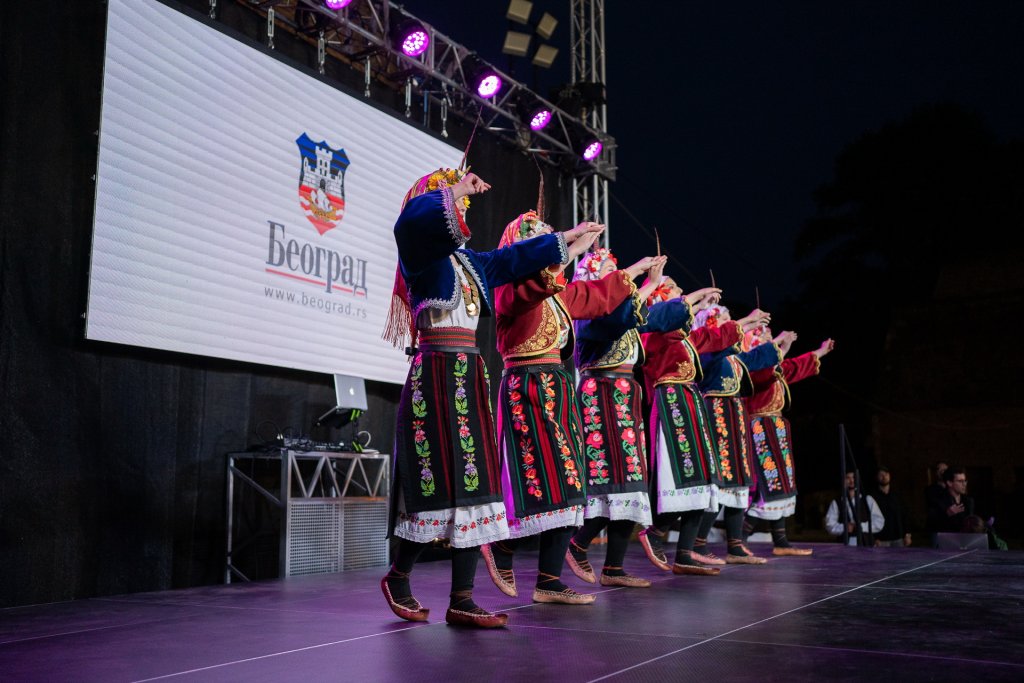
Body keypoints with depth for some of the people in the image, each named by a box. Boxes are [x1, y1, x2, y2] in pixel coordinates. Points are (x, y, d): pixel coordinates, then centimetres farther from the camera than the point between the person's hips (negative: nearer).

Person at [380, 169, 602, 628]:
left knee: (471, 483, 3)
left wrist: (564, 240, 40)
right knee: (440, 481, -5)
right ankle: (398, 577, 17)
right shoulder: (422, 255, -4)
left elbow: (514, 259, 32)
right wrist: (455, 192, -12)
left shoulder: (469, 262, 20)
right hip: (436, 377, -8)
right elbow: (416, 220, -26)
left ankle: (462, 600, 8)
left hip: (470, 378, 8)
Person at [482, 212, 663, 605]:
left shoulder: (559, 293, 18)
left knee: (566, 486, 5)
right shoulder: (512, 288, -7)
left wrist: (632, 272, 39)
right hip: (527, 390, -8)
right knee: (543, 482, -12)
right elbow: (533, 282, -31)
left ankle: (549, 582, 11)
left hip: (558, 391, 9)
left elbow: (599, 296, 32)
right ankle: (501, 550, 12)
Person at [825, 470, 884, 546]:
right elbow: (830, 525, 2)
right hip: (845, 546, -1)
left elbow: (879, 522, 4)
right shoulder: (836, 503, 8)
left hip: (866, 545, 1)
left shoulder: (868, 500, 11)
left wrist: (861, 526, -8)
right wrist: (844, 528, -15)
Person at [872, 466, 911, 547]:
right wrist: (875, 539, -12)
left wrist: (907, 534, 8)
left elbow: (903, 516, 16)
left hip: (898, 539, 4)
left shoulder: (896, 496, 14)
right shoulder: (874, 497, -1)